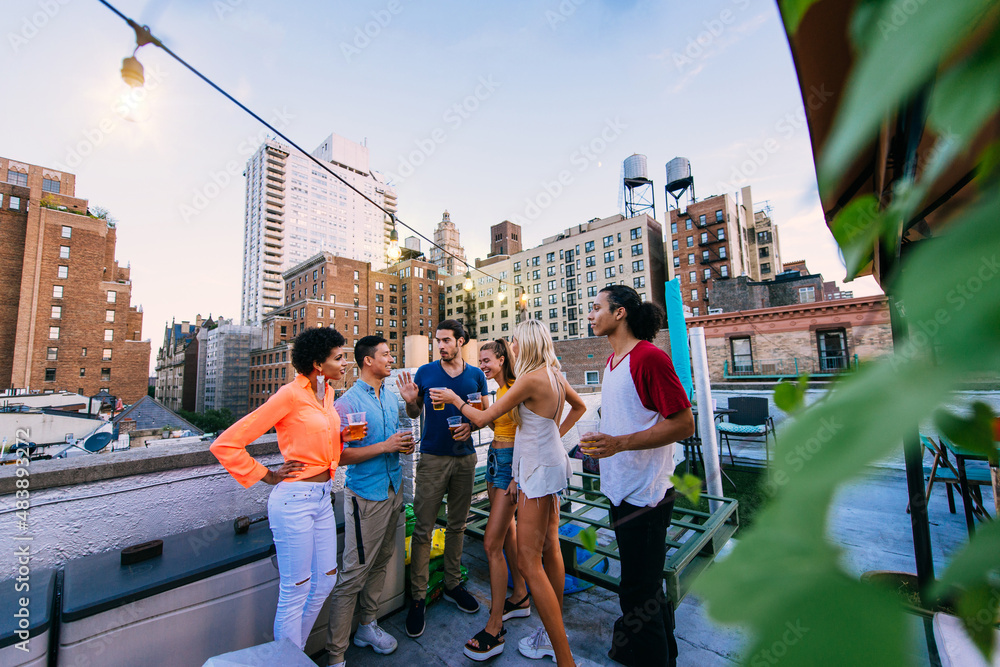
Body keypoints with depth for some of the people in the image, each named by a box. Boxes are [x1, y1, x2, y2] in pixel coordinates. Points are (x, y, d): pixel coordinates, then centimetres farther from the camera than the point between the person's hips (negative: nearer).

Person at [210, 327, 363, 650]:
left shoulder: (327, 393, 7)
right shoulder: (290, 394, -18)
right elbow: (225, 445, -15)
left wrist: (342, 436, 2)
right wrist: (267, 476, -10)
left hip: (322, 497, 8)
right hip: (294, 499, -8)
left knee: (325, 580, 20)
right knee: (295, 592, 8)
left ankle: (296, 649, 42)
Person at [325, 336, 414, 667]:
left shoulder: (391, 397, 9)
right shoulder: (348, 402, -15)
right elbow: (339, 455, -19)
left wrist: (404, 444, -2)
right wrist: (385, 446, -22)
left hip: (393, 489, 8)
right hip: (366, 494, -7)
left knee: (380, 563, 19)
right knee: (353, 574, 2)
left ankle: (368, 626, 38)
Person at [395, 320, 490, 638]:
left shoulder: (476, 375, 4)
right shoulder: (425, 372, 0)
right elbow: (414, 414, 7)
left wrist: (471, 426, -11)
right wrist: (410, 401, -14)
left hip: (465, 457, 2)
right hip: (432, 458, -2)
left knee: (457, 525, 15)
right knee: (423, 529, 1)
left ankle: (453, 584, 32)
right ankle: (418, 597, 17)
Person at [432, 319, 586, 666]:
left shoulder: (531, 378, -21)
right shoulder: (555, 375, 5)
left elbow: (482, 417, -17)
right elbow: (579, 406, 23)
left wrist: (455, 399, 0)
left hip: (538, 469, -10)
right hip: (549, 462, 10)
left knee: (528, 562, -1)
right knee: (550, 549, 19)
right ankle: (553, 632, 36)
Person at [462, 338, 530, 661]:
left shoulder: (516, 389, -17)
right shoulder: (500, 390, 11)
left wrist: (517, 476, -21)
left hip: (510, 462, -10)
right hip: (495, 459, 10)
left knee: (492, 542, -6)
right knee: (507, 530, 19)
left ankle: (494, 628, 8)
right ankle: (520, 597, 36)